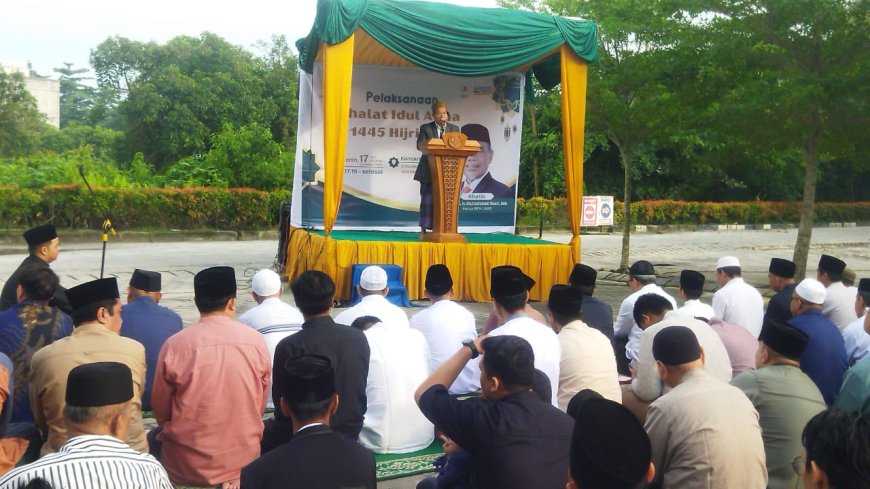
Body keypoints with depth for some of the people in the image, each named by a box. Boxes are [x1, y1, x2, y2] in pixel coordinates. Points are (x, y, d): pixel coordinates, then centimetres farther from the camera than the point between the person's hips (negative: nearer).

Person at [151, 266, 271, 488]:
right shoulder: (256, 341, -9)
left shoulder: (175, 345, -13)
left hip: (187, 466, -2)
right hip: (244, 460, 2)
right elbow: (259, 405, 4)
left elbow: (160, 410, 0)